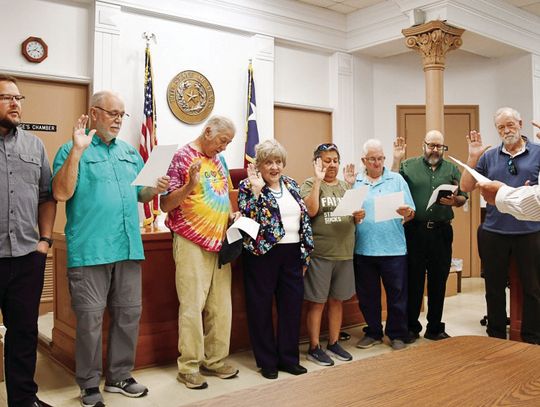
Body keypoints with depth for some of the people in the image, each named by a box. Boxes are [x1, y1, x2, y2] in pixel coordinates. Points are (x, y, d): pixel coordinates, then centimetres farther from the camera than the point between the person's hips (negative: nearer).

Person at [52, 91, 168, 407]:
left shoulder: (131, 153, 16)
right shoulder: (73, 149, 0)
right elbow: (61, 194, -13)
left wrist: (155, 189, -2)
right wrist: (77, 151, -19)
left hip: (129, 248, 6)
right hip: (90, 250, -5)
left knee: (129, 314, 11)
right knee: (90, 318, 1)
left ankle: (119, 376, 27)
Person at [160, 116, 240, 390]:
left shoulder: (219, 159, 14)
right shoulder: (182, 157, -8)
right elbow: (165, 205, -11)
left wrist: (232, 215, 5)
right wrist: (190, 185, -26)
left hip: (221, 243, 7)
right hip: (192, 243, -7)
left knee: (221, 306, 9)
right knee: (193, 306, -2)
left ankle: (215, 360, 21)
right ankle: (189, 367, 9)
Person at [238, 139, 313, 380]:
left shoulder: (291, 184, 11)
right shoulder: (248, 185, -4)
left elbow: (304, 217, 13)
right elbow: (246, 217, -16)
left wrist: (305, 254, 10)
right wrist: (256, 189, -23)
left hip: (292, 253, 5)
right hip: (263, 253, -5)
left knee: (292, 305, 9)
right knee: (261, 307, 4)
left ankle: (289, 358, 24)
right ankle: (267, 361, 19)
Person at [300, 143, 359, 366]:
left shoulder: (344, 185, 12)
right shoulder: (310, 184, -2)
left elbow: (357, 217, 7)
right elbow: (311, 210, -19)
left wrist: (351, 185, -2)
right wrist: (318, 180, -16)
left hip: (344, 253, 5)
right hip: (319, 253, -5)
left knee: (337, 300, 14)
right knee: (317, 302, 3)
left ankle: (333, 343, 27)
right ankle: (314, 347, 15)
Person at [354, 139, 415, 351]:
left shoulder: (397, 179, 6)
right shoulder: (354, 182, 8)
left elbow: (411, 212, 2)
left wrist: (407, 212, -20)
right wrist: (353, 216, -17)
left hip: (393, 248, -1)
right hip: (363, 248, 1)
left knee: (397, 294, 5)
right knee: (367, 295, 12)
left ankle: (397, 335, 21)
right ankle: (373, 333, 28)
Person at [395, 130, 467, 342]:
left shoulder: (452, 168, 12)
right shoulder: (408, 165, 4)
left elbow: (463, 198, 12)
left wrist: (454, 200, -11)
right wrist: (395, 160, -10)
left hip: (441, 233, 3)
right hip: (415, 231, -2)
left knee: (438, 281, 10)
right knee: (413, 280, 5)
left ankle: (435, 328, 23)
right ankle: (411, 327, 18)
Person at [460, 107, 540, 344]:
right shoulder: (488, 157, 6)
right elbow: (466, 187, 3)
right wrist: (473, 157, -6)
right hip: (494, 232, 2)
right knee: (494, 288, 13)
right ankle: (496, 337, 28)